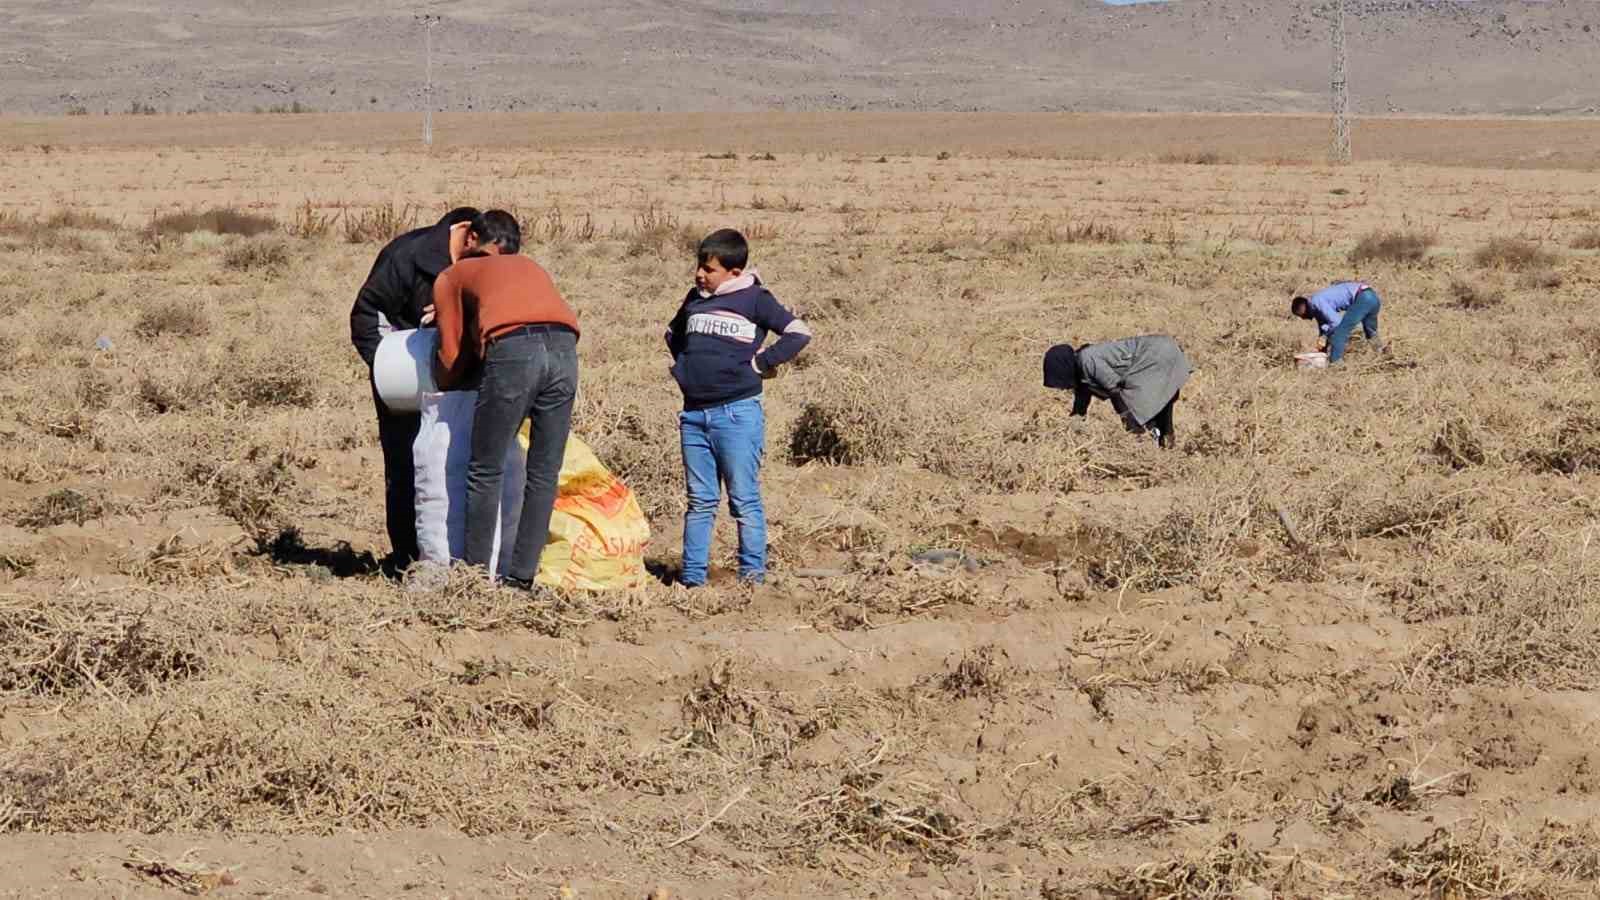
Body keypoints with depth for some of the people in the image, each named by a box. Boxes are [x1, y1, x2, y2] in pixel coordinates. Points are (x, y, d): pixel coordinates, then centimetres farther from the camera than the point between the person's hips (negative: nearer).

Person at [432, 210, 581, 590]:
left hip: (512, 349, -4)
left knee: (485, 472, 6)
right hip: (564, 348, 4)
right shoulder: (532, 268, 37)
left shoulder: (452, 277, 26)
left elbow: (451, 356, 22)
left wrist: (445, 388, 42)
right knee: (544, 474, 11)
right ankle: (522, 573, 11)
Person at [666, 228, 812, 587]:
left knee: (744, 499, -3)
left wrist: (760, 363, -8)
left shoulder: (753, 299, -3)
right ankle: (692, 576, 10)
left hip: (737, 412, -6)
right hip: (694, 413, 6)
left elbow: (799, 333, -8)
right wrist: (683, 364, 16)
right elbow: (673, 333, 33)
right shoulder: (695, 299, 14)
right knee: (700, 500, 9)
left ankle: (753, 574, 0)